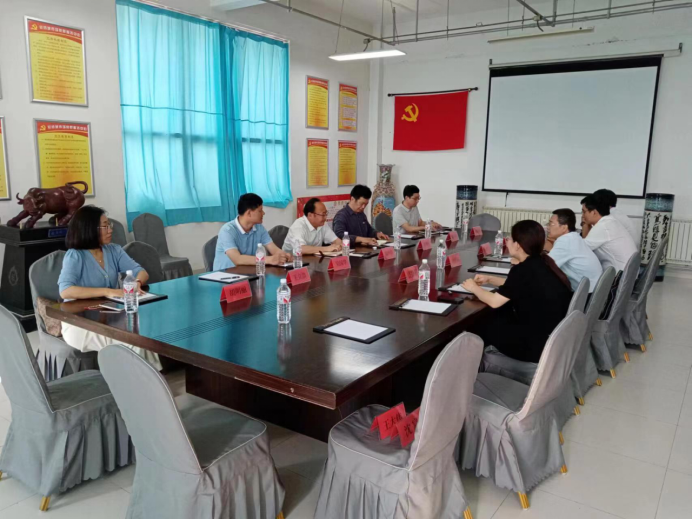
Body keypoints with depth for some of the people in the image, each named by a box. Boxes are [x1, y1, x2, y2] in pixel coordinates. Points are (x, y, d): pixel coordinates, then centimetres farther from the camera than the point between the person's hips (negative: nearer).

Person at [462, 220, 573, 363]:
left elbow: (494, 302, -13)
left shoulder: (524, 269, -21)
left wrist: (474, 288, 4)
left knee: (482, 323, 10)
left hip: (540, 344, -8)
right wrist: (489, 279, 21)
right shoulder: (541, 262, 4)